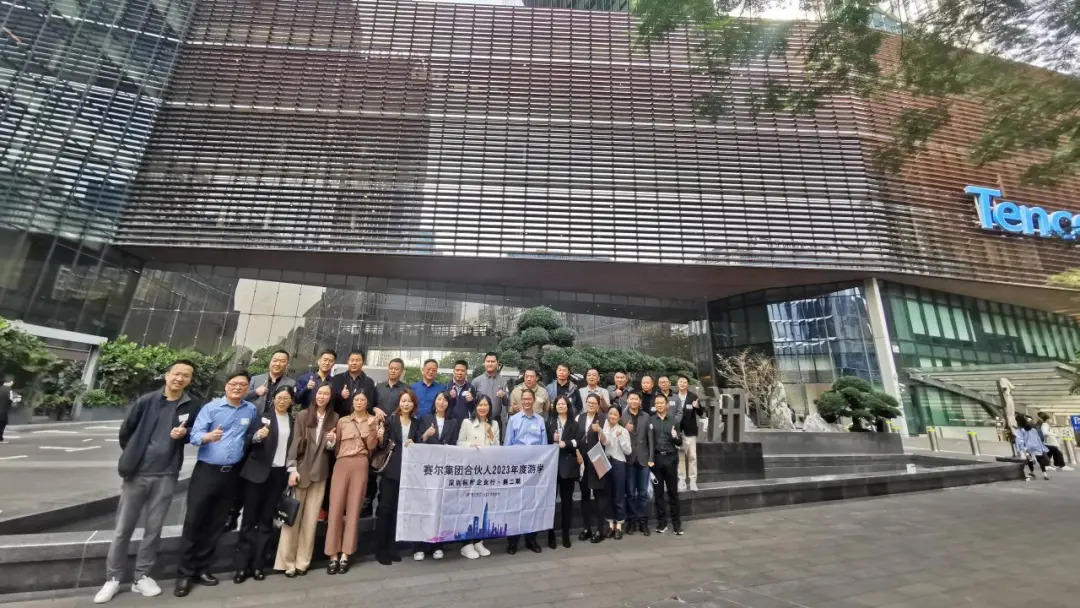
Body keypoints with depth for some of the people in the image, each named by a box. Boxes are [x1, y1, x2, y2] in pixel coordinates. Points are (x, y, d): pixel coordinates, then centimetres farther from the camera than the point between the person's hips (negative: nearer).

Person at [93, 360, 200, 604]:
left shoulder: (192, 407, -4)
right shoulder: (146, 401, -6)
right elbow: (125, 431, 5)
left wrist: (184, 434, -14)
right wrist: (133, 456, 11)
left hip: (166, 476, 0)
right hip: (137, 473, 0)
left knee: (153, 529, 9)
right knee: (123, 528, 10)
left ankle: (141, 577, 24)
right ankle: (113, 578, 26)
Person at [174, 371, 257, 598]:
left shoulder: (252, 411, 3)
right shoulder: (211, 407, -5)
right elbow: (194, 435, -16)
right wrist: (208, 436, -34)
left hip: (231, 474, 3)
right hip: (206, 471, -3)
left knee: (216, 523, 11)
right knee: (194, 521, 2)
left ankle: (201, 569, 24)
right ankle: (184, 573, 16)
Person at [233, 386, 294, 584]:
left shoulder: (293, 421, 9)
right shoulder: (263, 416, 0)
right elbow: (249, 439, -10)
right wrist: (257, 436, -31)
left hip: (279, 473, 3)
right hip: (258, 472, -3)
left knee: (267, 520, 8)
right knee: (249, 518, 3)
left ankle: (257, 564, 16)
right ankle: (242, 565, 13)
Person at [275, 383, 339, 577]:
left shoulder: (334, 418, 2)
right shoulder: (303, 415, -2)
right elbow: (295, 442, -4)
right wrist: (292, 469, -10)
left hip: (320, 473, 1)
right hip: (300, 470, -1)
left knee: (311, 518, 7)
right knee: (292, 516, 4)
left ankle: (302, 561, 17)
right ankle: (287, 561, 16)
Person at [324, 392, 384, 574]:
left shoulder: (374, 421, 6)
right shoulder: (342, 421, 11)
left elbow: (372, 446, -2)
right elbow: (336, 446, 13)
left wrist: (372, 426, -13)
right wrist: (330, 439, -7)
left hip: (361, 466, -1)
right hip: (342, 465, 1)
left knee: (354, 507, 2)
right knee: (336, 507, -3)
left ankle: (345, 555, 10)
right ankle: (333, 555, 7)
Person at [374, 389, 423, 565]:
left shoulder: (416, 422, 8)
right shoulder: (391, 419, -1)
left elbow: (419, 445, 10)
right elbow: (382, 444, -2)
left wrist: (413, 444, -10)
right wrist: (380, 436, -22)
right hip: (391, 470, -3)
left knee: (399, 509, 10)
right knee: (385, 508, -1)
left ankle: (392, 548, 22)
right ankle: (380, 550, 12)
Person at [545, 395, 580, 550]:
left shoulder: (574, 424, 8)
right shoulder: (549, 422, 8)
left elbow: (577, 442, -2)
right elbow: (545, 441, 2)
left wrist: (565, 443, -15)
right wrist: (553, 439, -16)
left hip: (568, 465, 1)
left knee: (567, 498, 8)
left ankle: (566, 533, 19)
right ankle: (551, 532, 12)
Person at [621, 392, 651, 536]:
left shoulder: (646, 417, 6)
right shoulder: (622, 416, -3)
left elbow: (649, 437, 4)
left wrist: (651, 457, 0)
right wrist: (625, 430, -25)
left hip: (643, 458, 2)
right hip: (628, 458, -1)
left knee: (643, 492, 8)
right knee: (630, 492, 9)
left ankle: (643, 521, 19)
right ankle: (632, 520, 21)